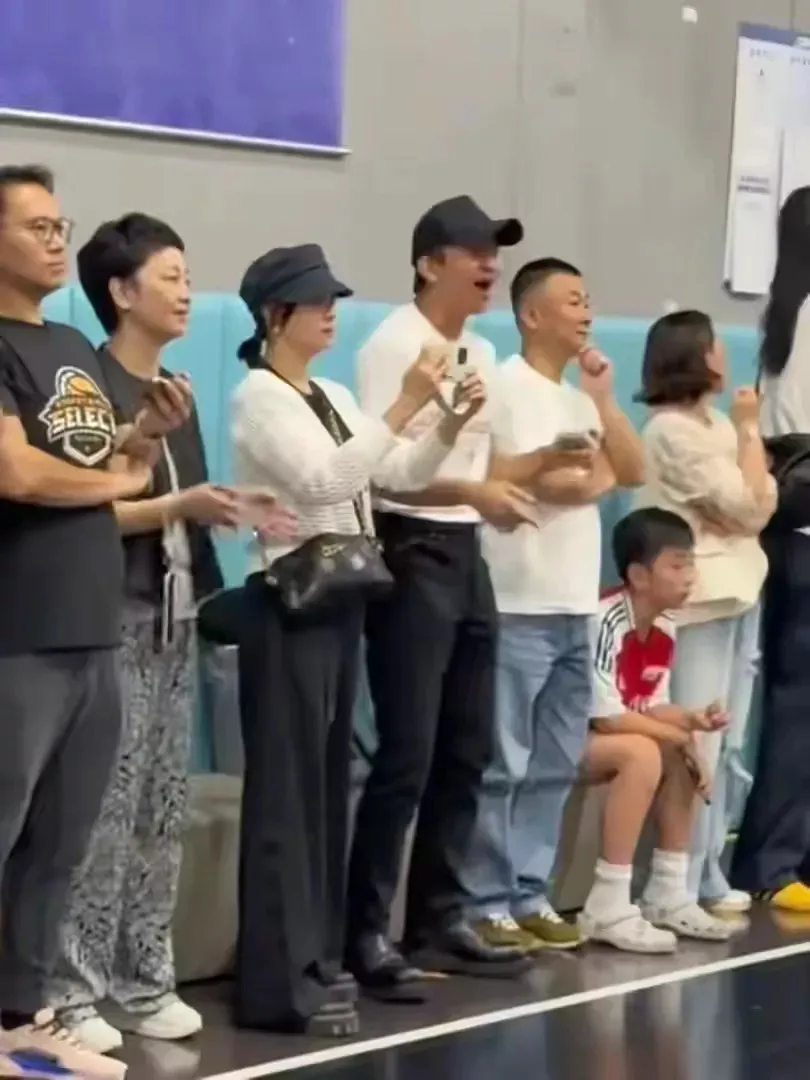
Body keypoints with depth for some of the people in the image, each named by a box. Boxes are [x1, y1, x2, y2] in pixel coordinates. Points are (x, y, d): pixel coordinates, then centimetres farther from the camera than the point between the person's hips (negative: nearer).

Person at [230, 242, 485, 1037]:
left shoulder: (333, 398, 15)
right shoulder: (259, 397, -9)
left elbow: (401, 475, 13)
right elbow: (324, 480, -22)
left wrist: (453, 424, -2)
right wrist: (403, 405, -23)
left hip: (340, 599, 8)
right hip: (289, 601, -8)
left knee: (328, 782, 11)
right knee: (289, 788, -7)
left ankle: (317, 958, 18)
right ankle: (280, 980, -5)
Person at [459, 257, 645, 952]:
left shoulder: (582, 398, 18)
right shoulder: (507, 386, -7)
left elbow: (633, 473, 13)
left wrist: (603, 401, 3)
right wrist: (595, 480, 1)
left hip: (576, 607, 8)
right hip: (519, 606, -8)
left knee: (556, 766, 10)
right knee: (504, 765, -6)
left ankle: (530, 896, 16)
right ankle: (487, 906, -2)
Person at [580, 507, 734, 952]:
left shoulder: (665, 630, 3)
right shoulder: (605, 623, -25)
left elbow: (652, 710, 8)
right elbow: (607, 717, -26)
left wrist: (691, 719, -13)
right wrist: (683, 733, -17)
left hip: (594, 739, 10)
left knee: (680, 757, 4)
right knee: (643, 753, -28)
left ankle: (668, 895, 7)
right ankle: (608, 908, -26)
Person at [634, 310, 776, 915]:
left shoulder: (715, 424, 15)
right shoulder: (672, 431, -11)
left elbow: (763, 505, 8)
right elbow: (748, 507, -13)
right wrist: (750, 430, -4)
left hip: (736, 590, 8)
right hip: (699, 599, -8)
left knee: (727, 748, 9)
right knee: (697, 748, -7)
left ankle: (706, 875, 14)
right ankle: (682, 887, -2)